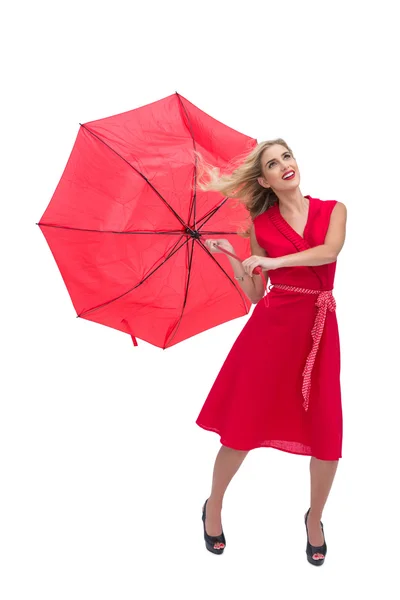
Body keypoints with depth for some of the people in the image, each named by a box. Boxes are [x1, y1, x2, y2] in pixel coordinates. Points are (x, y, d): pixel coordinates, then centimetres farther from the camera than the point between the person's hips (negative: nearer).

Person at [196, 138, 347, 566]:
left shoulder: (333, 210, 8)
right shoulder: (261, 224, 7)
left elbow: (330, 249, -14)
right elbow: (255, 294, 7)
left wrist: (274, 261, -21)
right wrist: (230, 256, -4)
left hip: (320, 329, 1)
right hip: (271, 326, 0)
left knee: (326, 434, -1)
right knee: (243, 425, 1)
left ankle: (315, 517, 27)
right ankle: (213, 507, 27)